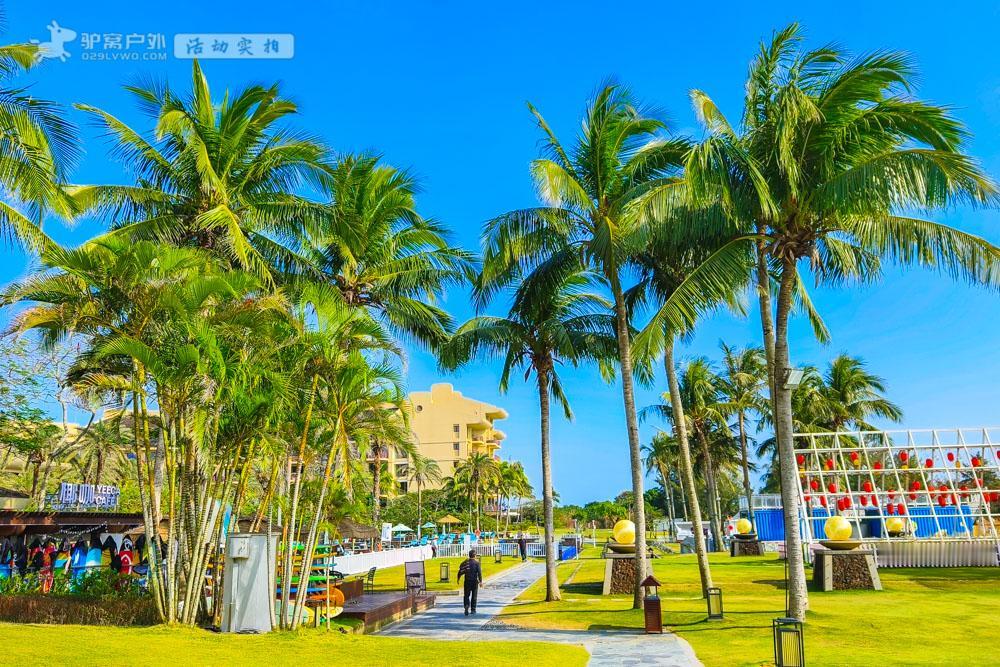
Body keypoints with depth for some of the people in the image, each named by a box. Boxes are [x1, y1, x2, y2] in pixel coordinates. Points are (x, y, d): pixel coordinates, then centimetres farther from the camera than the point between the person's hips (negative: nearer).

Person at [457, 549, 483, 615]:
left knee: (466, 595, 8)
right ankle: (473, 610, 13)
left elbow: (460, 571, 3)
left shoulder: (465, 562, 2)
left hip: (467, 581, 1)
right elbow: (479, 572, -14)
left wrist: (458, 578, 15)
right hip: (475, 581, -1)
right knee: (474, 596, 10)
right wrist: (480, 581, -15)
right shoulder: (477, 563, -5)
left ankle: (466, 605, -18)